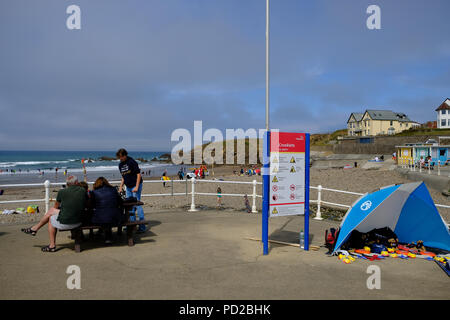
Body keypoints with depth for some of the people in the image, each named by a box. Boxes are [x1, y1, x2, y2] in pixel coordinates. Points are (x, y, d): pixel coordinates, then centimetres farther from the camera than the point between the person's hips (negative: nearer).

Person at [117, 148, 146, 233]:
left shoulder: (132, 162, -12)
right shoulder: (120, 165, 10)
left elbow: (138, 174, -14)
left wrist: (136, 187, -19)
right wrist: (121, 187, 9)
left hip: (136, 186, -8)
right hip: (128, 187, 8)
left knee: (137, 205, -9)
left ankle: (142, 227, -6)